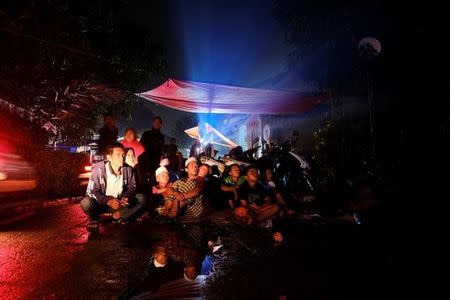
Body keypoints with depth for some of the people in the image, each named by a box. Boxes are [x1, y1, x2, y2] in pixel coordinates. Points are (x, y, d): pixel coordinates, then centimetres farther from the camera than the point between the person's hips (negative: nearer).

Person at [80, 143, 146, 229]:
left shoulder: (128, 169, -9)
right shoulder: (99, 170, -19)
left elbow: (132, 187, 1)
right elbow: (91, 192, -19)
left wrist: (126, 197, -23)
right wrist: (108, 201, -35)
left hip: (119, 203, 3)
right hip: (101, 203, -2)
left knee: (141, 198, -14)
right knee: (86, 202, -33)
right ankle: (93, 219, 0)